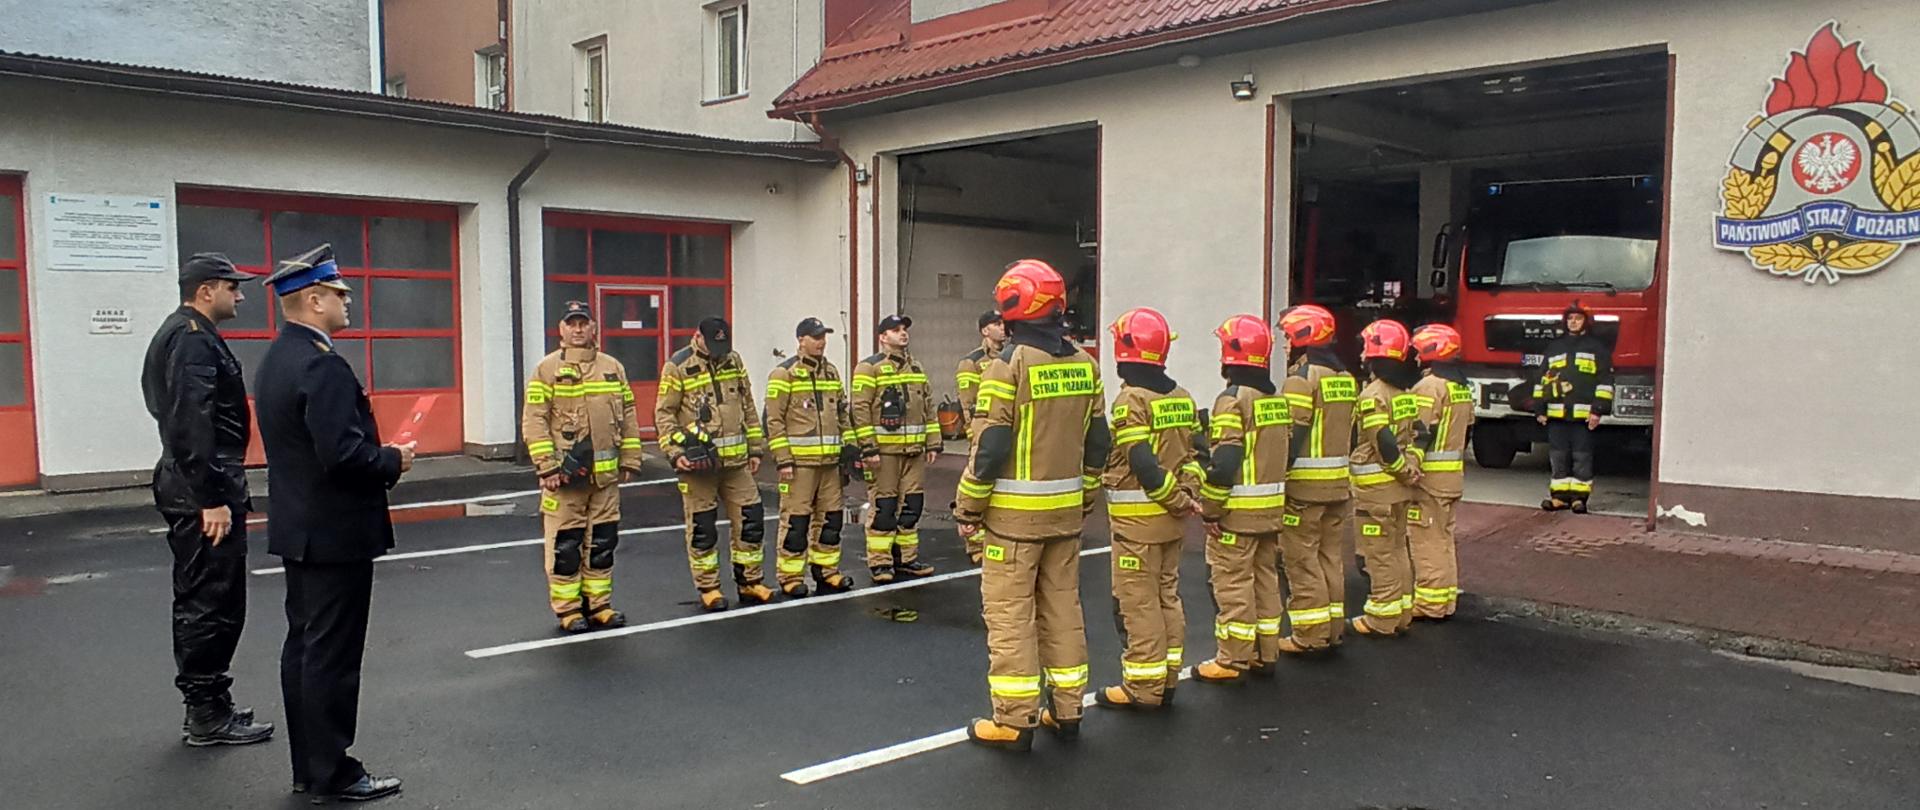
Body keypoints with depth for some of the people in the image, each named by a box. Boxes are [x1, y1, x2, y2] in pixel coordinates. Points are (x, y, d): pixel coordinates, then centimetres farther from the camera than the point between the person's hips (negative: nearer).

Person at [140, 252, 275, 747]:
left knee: (198, 603, 16)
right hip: (204, 493, -11)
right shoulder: (194, 339, -15)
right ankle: (207, 717, 4)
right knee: (213, 606, -4)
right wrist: (213, 498, -25)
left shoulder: (179, 334, 18)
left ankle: (206, 707, 26)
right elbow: (193, 424, -24)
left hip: (188, 488, 11)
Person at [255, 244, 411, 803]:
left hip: (300, 528, 10)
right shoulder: (321, 364, -21)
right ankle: (333, 773, 8)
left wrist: (379, 457, 10)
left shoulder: (277, 358, 11)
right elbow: (343, 454, -28)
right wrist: (394, 462, -11)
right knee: (332, 655, -1)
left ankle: (309, 767, 24)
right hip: (335, 532, -10)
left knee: (304, 647, 14)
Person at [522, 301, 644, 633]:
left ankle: (599, 604, 22)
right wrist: (547, 467, -14)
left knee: (602, 542, 11)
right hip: (565, 473, -4)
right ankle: (568, 609, 12)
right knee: (565, 546, 1)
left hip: (605, 473, 4)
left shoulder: (613, 367, 10)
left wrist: (630, 460, 8)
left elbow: (628, 417, 13)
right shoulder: (547, 369, -3)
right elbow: (534, 422, -8)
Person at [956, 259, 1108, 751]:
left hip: (1014, 512, -6)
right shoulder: (1085, 365, 5)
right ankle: (1067, 710, 23)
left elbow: (990, 447, -16)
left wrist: (968, 508, -6)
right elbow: (1098, 443, 10)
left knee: (1009, 615, 2)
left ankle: (1014, 721, 7)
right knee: (1062, 608, 15)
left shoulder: (1010, 365, -14)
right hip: (1066, 509, 6)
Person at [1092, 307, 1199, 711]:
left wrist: (1178, 500, -11)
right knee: (1167, 595, 15)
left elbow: (1143, 463, -20)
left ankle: (1143, 686, 6)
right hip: (1171, 517, 8)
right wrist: (1185, 496, 0)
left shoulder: (1131, 399, -16)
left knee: (1138, 602, 0)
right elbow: (1194, 451, 8)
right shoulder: (1181, 397, 9)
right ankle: (1166, 679, 24)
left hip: (1137, 517, -8)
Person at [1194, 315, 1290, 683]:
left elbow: (1224, 463, -22)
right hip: (1272, 509, 8)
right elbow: (1284, 453, 14)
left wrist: (1210, 510, -14)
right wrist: (1274, 496, 18)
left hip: (1238, 513, -8)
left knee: (1233, 584, -1)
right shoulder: (1278, 398, 10)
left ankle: (1232, 660, 6)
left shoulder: (1233, 401, -17)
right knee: (1265, 579, 16)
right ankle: (1265, 654, 24)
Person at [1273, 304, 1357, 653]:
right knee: (1331, 556, 15)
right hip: (1338, 484, 9)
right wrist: (1340, 475, 20)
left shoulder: (1301, 379, -14)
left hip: (1304, 485, -8)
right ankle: (1333, 628, 22)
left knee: (1301, 558, -1)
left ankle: (1310, 634, 2)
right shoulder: (1345, 378, 12)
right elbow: (1349, 434, 16)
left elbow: (1291, 437, -19)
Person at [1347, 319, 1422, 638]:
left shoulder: (1373, 396, -18)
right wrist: (1411, 469, 6)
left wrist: (1405, 472, -11)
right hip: (1399, 489, 9)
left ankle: (1382, 618, 5)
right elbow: (1416, 434, 12)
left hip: (1376, 489, -9)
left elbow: (1383, 443, -22)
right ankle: (1401, 612, 24)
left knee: (1380, 554, -2)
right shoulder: (1404, 392, 10)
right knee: (1397, 550, 16)